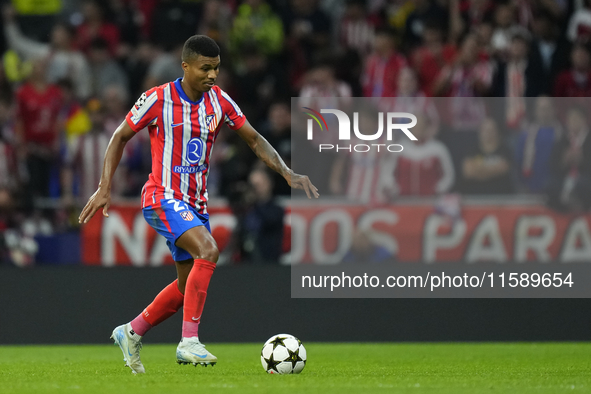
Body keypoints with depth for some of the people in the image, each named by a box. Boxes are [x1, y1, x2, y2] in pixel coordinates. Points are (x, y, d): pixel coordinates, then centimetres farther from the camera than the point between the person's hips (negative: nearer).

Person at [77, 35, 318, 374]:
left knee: (189, 285, 11)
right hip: (163, 197, -7)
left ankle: (132, 333, 31)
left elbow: (254, 139, 7)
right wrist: (104, 189, -7)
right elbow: (120, 137, -1)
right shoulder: (158, 99, -12)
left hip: (196, 203, 7)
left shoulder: (218, 100, 2)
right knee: (208, 250, -29)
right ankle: (189, 342, -28)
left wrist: (287, 173, -7)